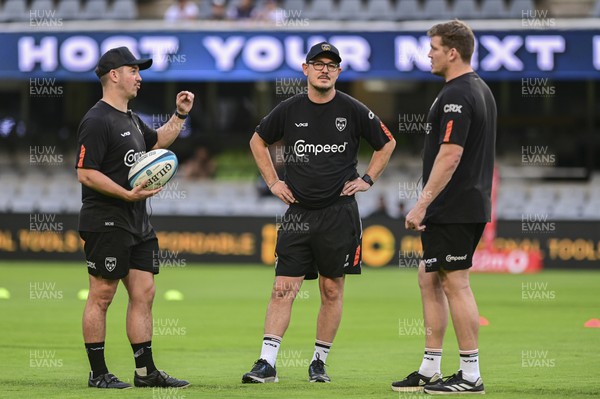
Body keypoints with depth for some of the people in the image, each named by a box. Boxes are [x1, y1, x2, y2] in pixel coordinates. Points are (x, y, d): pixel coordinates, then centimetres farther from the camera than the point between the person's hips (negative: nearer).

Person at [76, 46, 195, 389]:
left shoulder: (130, 119, 17)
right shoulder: (97, 121, -13)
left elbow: (157, 140, 36)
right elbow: (86, 173, -18)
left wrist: (180, 116, 23)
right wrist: (127, 194, -24)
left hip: (137, 224, 9)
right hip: (106, 222, -9)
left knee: (144, 293, 7)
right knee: (102, 295, -4)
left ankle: (146, 371, 12)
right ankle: (98, 373, 1)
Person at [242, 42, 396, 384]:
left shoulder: (352, 111, -1)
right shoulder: (289, 110, 2)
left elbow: (387, 143, 13)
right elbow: (258, 141, 19)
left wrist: (367, 180, 5)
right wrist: (273, 181, 10)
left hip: (339, 212, -1)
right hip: (298, 212, 1)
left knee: (332, 289, 4)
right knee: (283, 288, -5)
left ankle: (320, 362, 14)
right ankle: (267, 364, -7)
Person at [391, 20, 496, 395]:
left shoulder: (456, 96, -17)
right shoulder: (481, 90, 15)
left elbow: (450, 155, -23)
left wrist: (422, 205, -22)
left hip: (453, 209, -10)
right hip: (472, 206, 10)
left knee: (455, 283, -6)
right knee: (429, 279, 14)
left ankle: (471, 375, -2)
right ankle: (430, 370, 16)